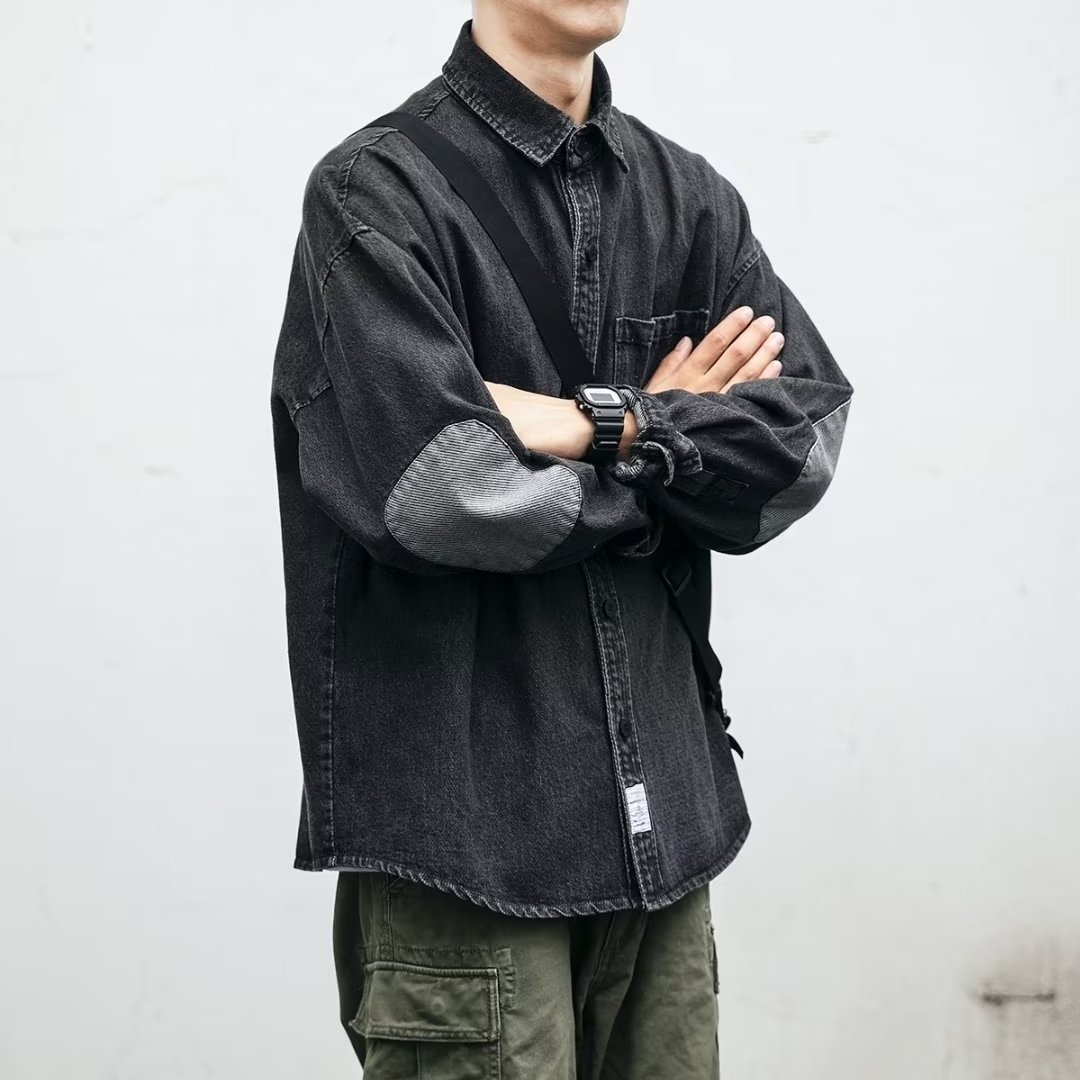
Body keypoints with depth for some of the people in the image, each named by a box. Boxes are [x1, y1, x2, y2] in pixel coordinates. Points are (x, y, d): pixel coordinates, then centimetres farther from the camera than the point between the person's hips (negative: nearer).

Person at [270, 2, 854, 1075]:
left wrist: (596, 426, -13)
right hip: (463, 812, -5)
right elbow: (444, 492, -19)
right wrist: (677, 432, -4)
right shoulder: (377, 188, -6)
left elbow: (810, 432, 0)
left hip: (661, 805, 6)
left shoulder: (688, 195, 12)